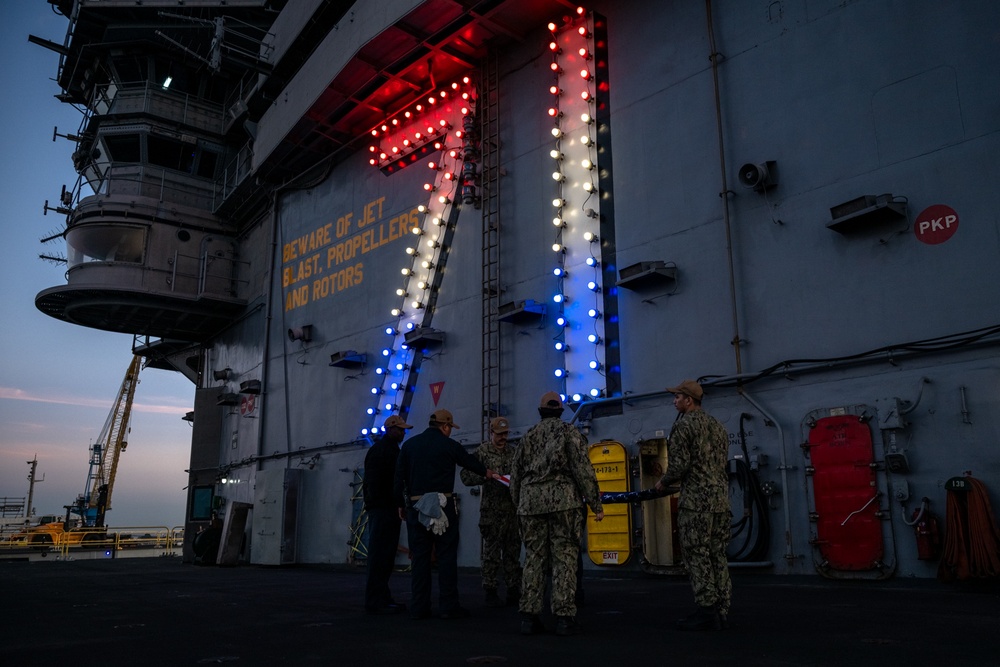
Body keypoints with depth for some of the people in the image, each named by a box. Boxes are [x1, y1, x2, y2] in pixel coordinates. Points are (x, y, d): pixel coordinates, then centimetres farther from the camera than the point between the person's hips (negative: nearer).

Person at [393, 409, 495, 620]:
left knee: (420, 557, 7)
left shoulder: (409, 445, 8)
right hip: (443, 506, -3)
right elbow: (469, 461, 16)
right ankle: (449, 606, 2)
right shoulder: (449, 445, 0)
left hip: (415, 506, 3)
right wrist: (486, 472, 35)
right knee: (446, 556, 2)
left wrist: (401, 505, 13)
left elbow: (399, 478, 6)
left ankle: (419, 607, 8)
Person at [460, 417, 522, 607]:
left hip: (513, 509, 4)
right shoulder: (482, 452, 0)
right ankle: (490, 592, 7)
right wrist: (486, 475, -16)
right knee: (492, 552, 0)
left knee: (513, 551, 7)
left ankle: (513, 590, 15)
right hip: (492, 511, -4)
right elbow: (466, 477, -4)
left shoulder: (512, 452, 12)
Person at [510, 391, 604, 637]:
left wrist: (519, 504, 28)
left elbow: (515, 475, 18)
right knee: (564, 557, -1)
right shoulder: (568, 431, 5)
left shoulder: (529, 436, 17)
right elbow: (582, 468, -4)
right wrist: (596, 503, -2)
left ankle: (529, 616, 6)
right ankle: (564, 617, -3)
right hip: (562, 499, -4)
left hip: (530, 501, 4)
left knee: (533, 557, 7)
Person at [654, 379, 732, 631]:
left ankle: (707, 612, -3)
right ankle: (722, 611, 12)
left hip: (696, 499, -8)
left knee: (697, 556, -3)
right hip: (721, 497, 8)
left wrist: (664, 482, 3)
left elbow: (679, 463, -15)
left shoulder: (683, 424, -7)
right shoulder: (717, 425, 18)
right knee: (718, 556, 10)